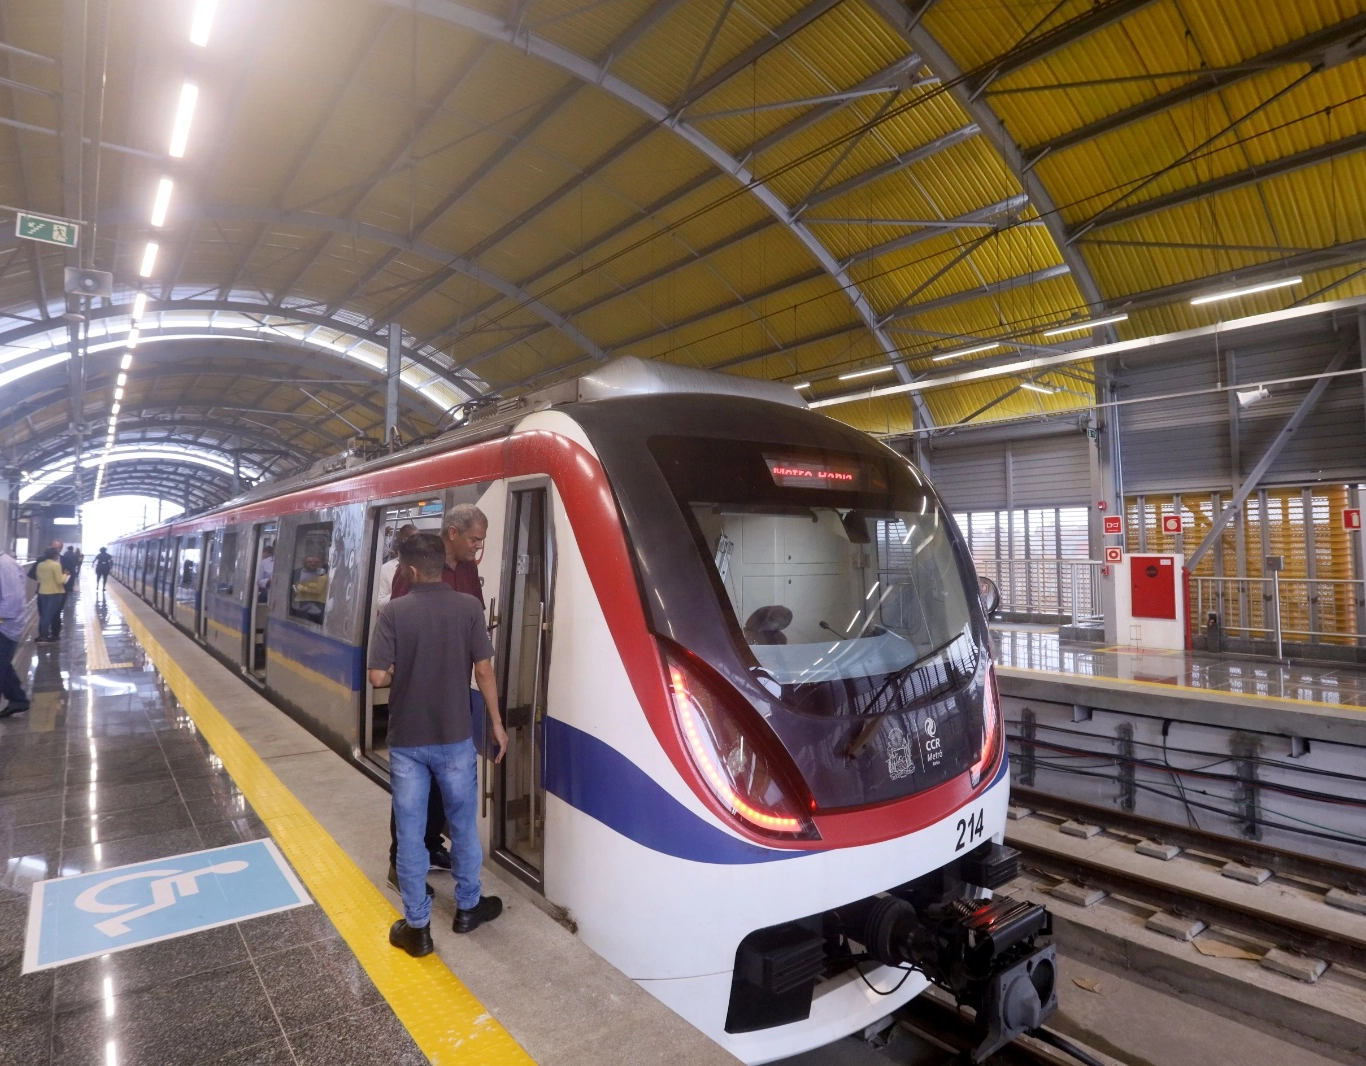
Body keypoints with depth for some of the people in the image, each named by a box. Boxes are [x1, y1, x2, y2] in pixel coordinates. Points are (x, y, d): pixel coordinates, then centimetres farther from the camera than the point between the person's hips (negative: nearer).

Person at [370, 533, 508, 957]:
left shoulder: (393, 611, -10)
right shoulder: (469, 607, -8)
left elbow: (378, 677, -13)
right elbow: (484, 671, -8)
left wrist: (404, 672, 9)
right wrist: (496, 722, 3)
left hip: (406, 740, 0)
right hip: (455, 736, 1)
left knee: (410, 832, 11)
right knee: (463, 823, 18)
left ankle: (417, 927, 20)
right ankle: (468, 907, 33)